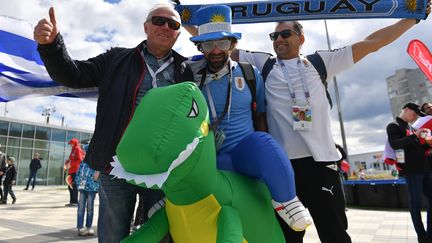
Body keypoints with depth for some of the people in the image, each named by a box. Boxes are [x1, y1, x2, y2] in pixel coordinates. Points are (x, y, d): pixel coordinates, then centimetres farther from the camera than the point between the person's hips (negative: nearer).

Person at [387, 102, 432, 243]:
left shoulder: (411, 127, 21)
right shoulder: (394, 126, -4)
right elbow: (394, 144, -21)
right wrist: (414, 135, -25)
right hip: (411, 170, -8)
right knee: (416, 202, -2)